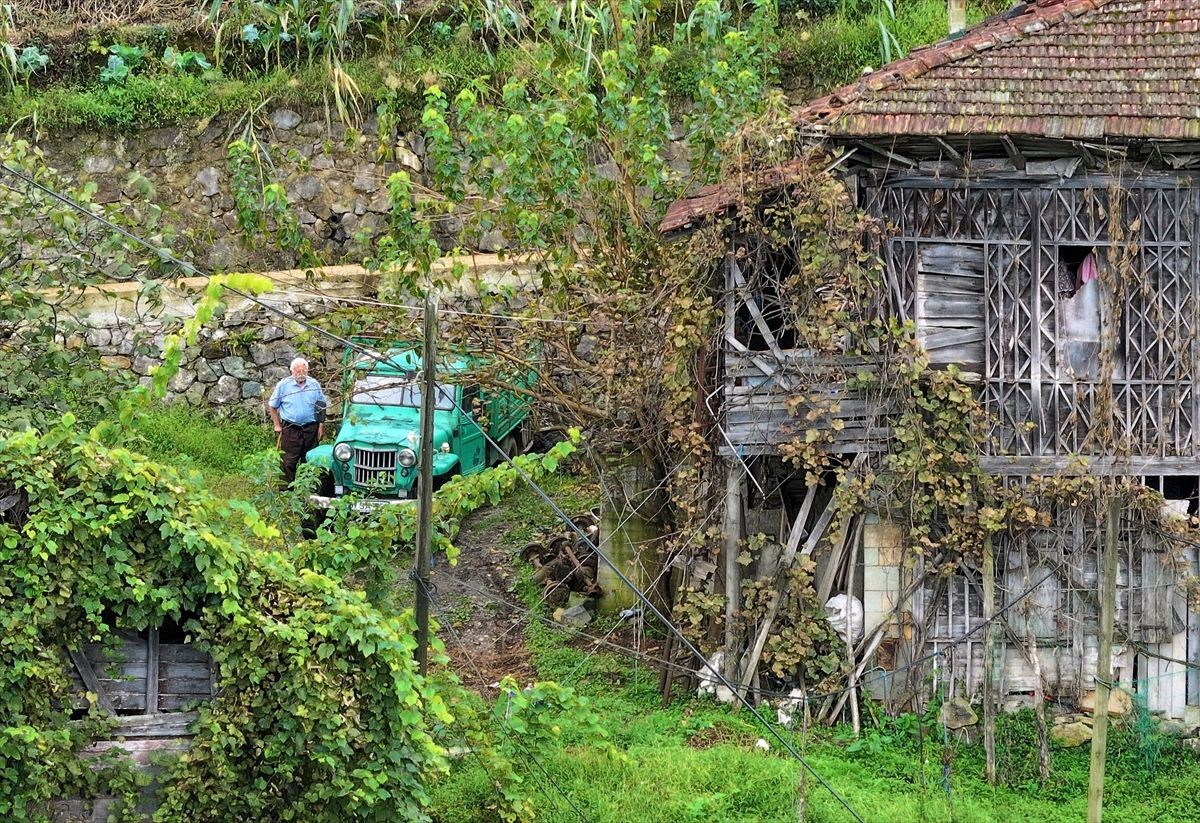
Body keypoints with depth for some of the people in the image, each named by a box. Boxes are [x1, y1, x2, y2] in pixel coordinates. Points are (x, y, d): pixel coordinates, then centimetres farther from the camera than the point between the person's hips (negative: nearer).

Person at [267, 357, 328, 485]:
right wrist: (277, 425, 3)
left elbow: (321, 407, 11)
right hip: (290, 429, -2)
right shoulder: (283, 385, -1)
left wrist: (321, 426, 4)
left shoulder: (314, 385, 6)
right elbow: (272, 406, 6)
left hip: (311, 428, 2)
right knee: (289, 462, -5)